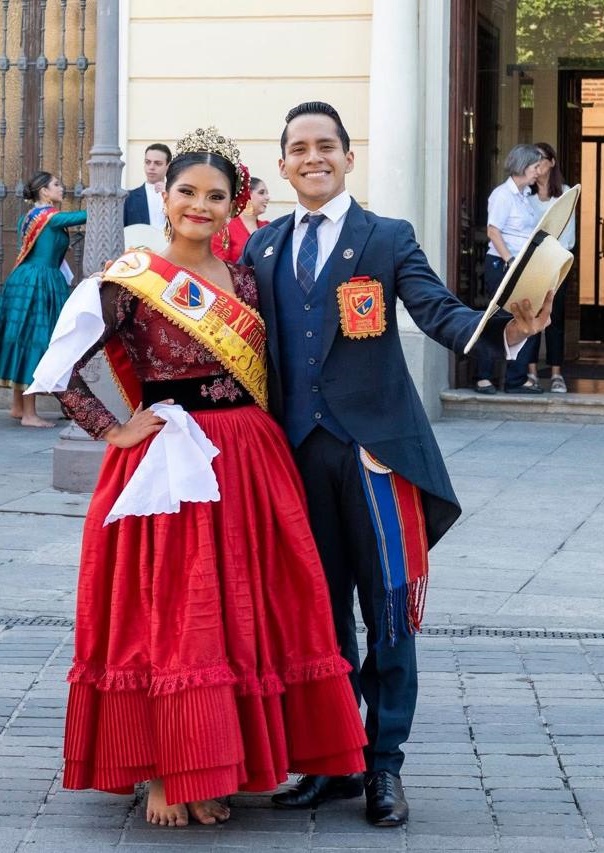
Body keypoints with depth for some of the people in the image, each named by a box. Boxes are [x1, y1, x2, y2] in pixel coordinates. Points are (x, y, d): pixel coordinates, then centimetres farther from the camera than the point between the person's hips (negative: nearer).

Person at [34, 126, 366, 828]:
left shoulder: (242, 280, 10)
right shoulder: (132, 278, -5)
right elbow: (62, 369, -9)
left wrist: (259, 444, 4)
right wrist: (115, 432, -11)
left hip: (247, 466, 5)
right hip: (166, 463, -5)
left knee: (239, 611, 6)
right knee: (163, 611, -3)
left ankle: (214, 769, 17)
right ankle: (163, 774, 5)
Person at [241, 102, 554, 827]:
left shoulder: (387, 239, 1)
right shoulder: (262, 248, 12)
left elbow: (439, 312, -12)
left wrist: (507, 330, -30)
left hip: (374, 445, -3)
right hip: (298, 448, 3)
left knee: (387, 606, 0)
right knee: (319, 607, 11)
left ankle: (383, 766, 9)